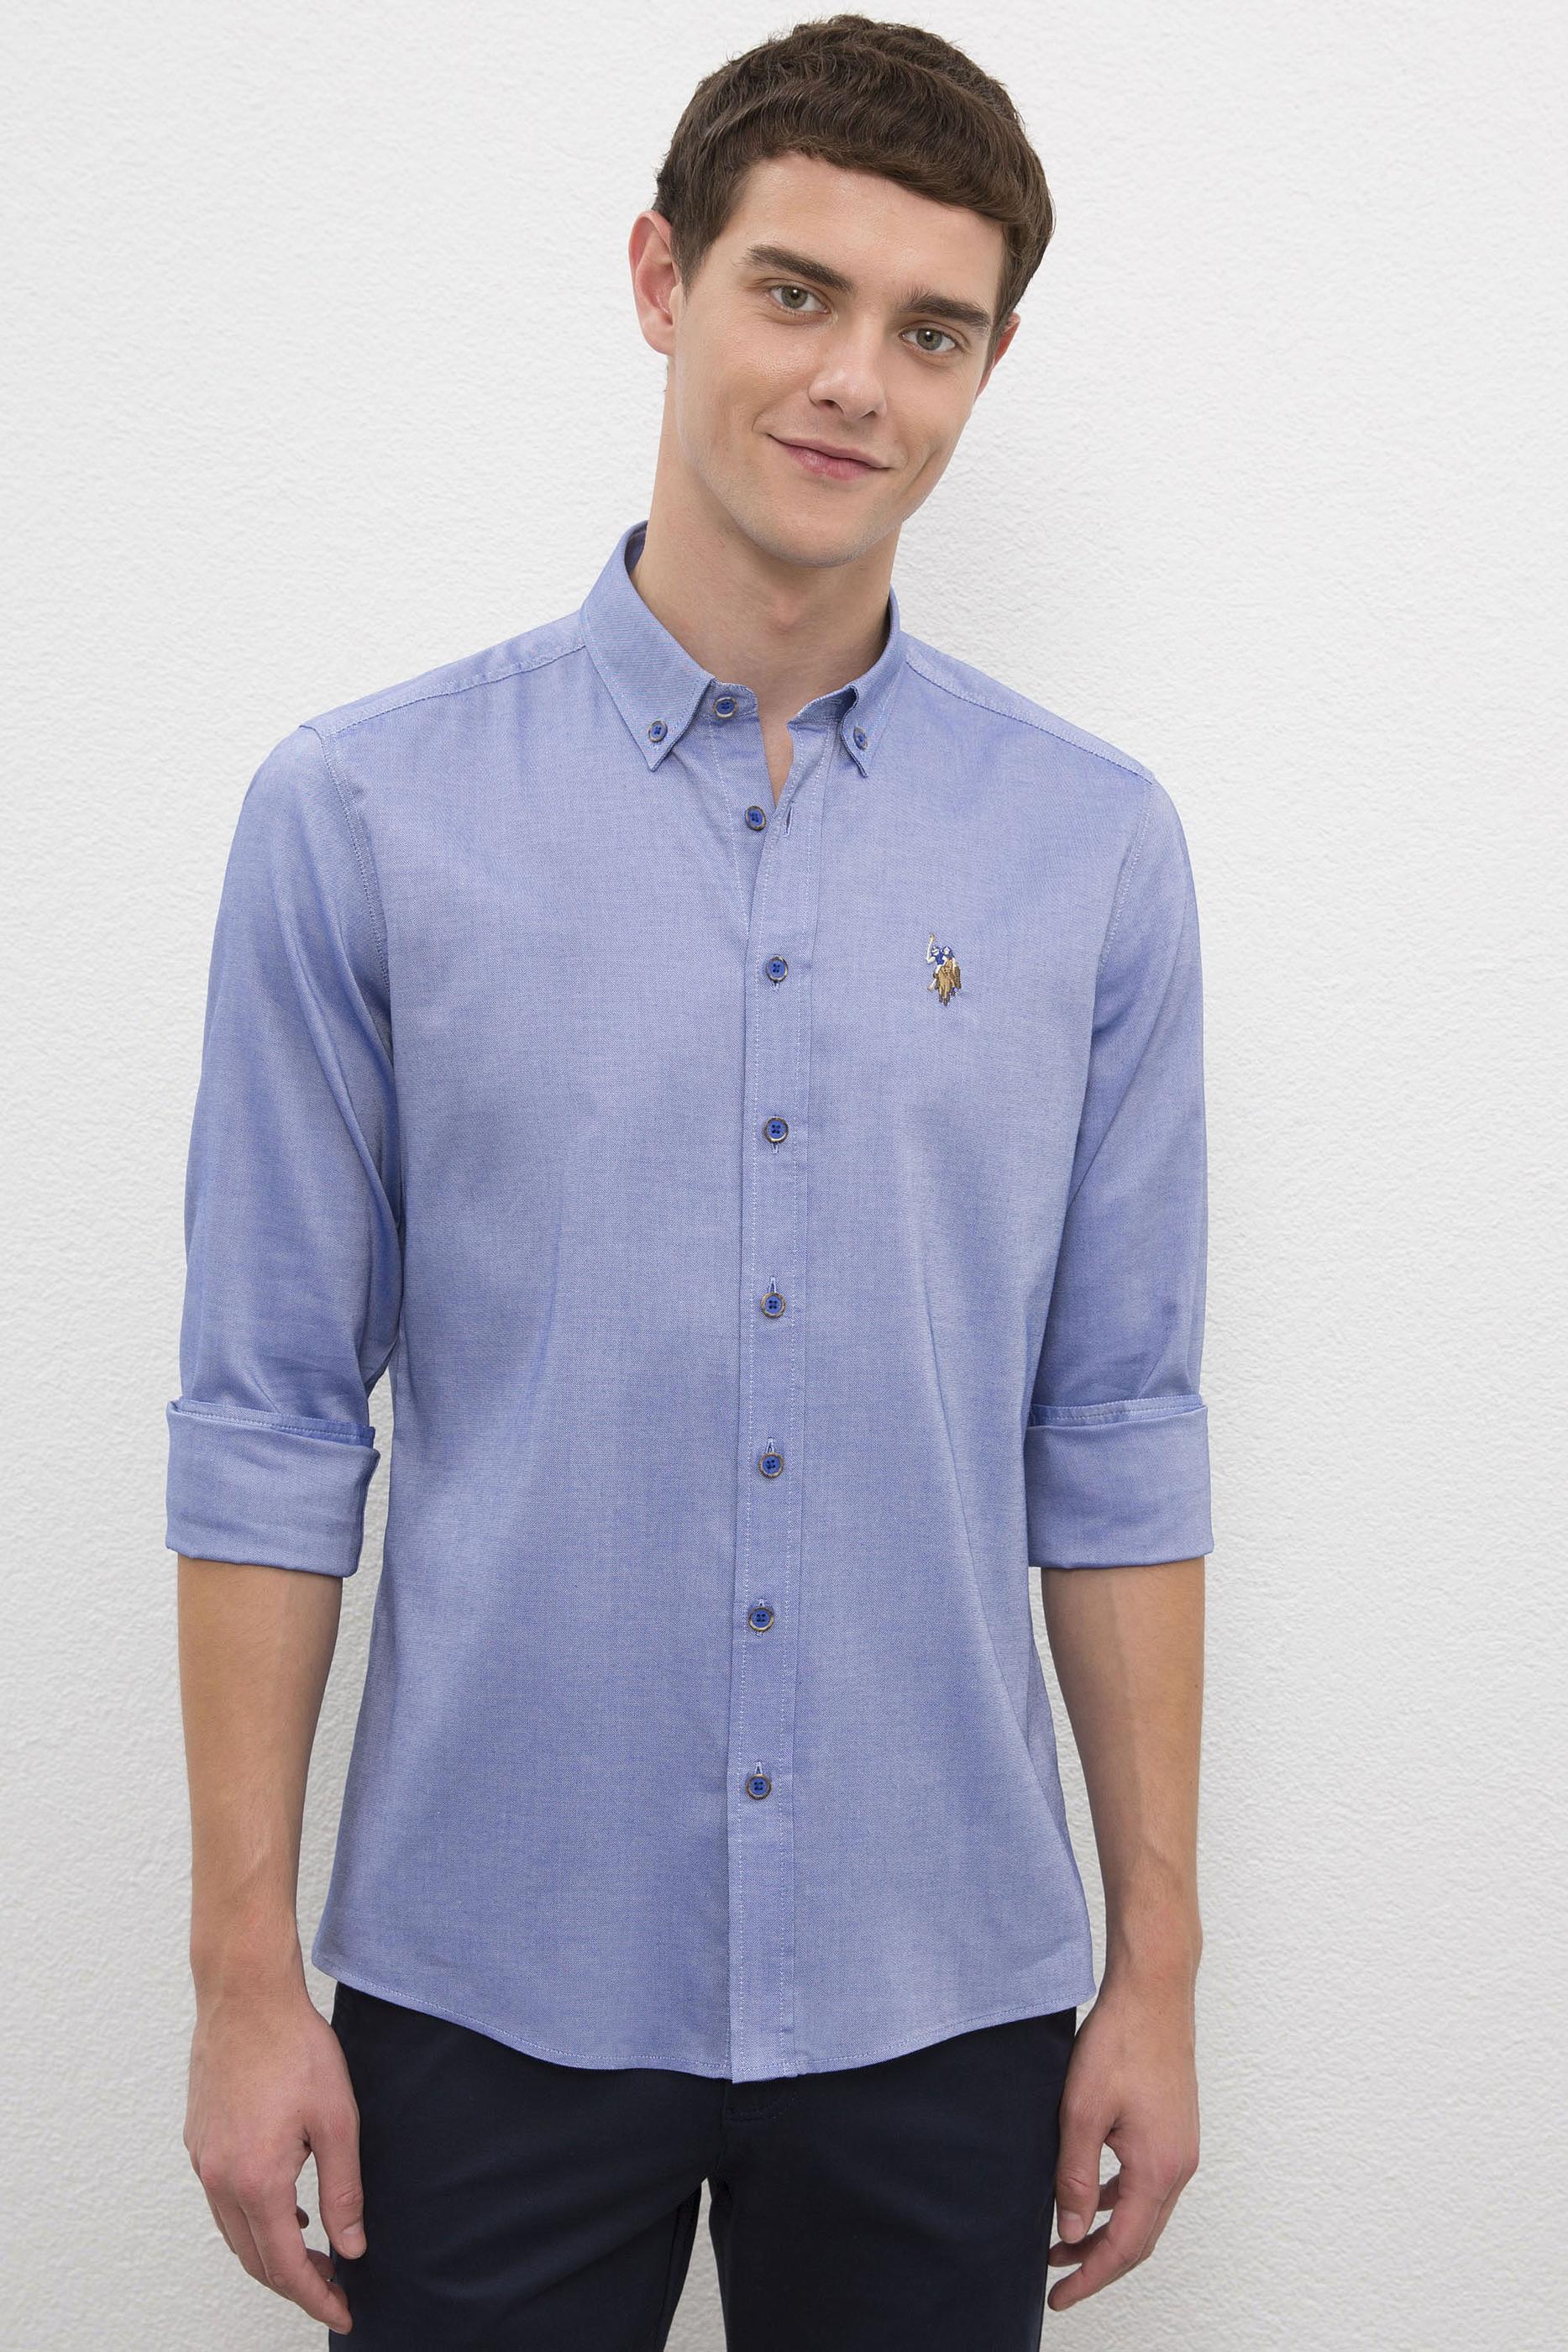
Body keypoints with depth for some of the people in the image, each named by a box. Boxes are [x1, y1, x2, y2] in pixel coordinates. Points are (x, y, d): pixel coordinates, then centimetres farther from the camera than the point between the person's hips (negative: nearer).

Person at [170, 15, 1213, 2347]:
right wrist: (246, 1971, -4)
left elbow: (1119, 1436, 3)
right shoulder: (360, 815, -6)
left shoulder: (1097, 846, 0)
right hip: (487, 1981, -1)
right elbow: (271, 1423, -3)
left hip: (938, 1991, 2)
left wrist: (1157, 1966, 3)